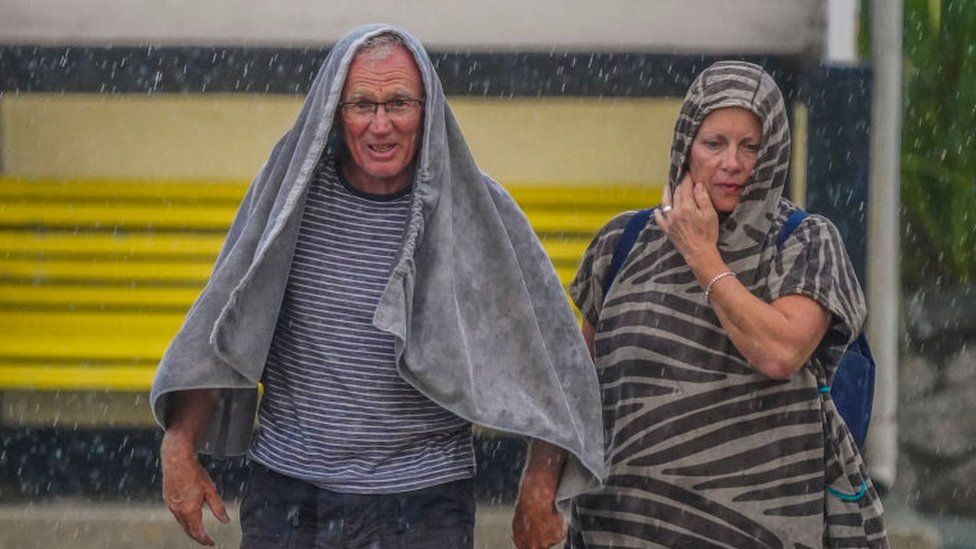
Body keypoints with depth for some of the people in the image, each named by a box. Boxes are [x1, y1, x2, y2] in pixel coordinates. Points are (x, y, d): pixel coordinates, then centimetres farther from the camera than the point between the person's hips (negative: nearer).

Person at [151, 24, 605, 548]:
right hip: (287, 485, 1)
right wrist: (179, 447, -2)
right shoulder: (292, 188, -1)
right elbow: (222, 324, 5)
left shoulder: (476, 207, -5)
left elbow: (545, 349, 0)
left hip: (423, 503, -1)